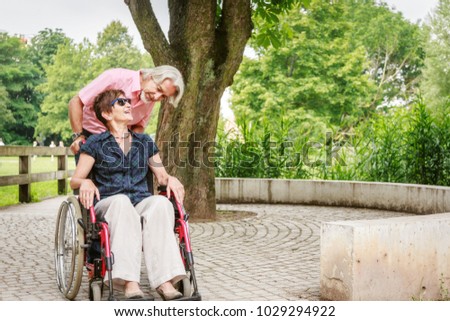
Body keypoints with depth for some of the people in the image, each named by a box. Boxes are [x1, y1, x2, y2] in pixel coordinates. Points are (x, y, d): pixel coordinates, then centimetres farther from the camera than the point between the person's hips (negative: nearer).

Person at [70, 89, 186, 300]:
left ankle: (165, 281, -45)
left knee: (161, 202, -34)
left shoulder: (145, 142, 23)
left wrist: (170, 179, -1)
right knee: (121, 201, -39)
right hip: (108, 205, -2)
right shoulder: (95, 144, 12)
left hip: (142, 202, 3)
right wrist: (85, 182, -15)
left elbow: (161, 175, 23)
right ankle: (130, 283, -49)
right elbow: (74, 180, 9)